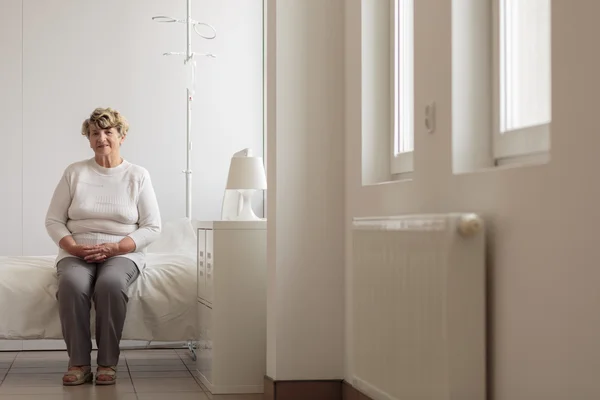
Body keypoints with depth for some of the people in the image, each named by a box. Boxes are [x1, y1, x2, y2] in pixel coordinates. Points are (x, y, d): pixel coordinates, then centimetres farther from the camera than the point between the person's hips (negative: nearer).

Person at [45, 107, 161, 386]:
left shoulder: (138, 176, 5)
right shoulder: (74, 173, 9)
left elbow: (152, 227, 1)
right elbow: (53, 220, 7)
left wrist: (115, 247, -13)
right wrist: (74, 247, -11)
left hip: (122, 253, -1)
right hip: (76, 252, 1)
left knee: (111, 283, -36)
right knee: (71, 283, -34)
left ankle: (108, 364, -25)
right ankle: (79, 364, -25)